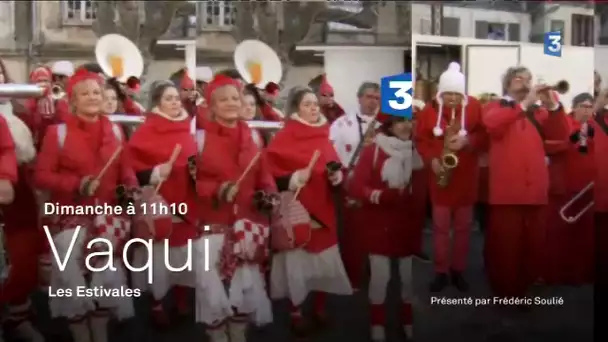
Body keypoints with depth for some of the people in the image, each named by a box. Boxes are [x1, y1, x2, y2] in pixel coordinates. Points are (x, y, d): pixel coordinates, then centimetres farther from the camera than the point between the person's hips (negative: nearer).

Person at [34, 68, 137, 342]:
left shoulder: (115, 131, 8)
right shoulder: (58, 132, -3)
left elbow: (125, 169, 12)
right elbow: (41, 176, -6)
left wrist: (132, 188, -9)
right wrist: (76, 184, -19)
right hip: (71, 214, -3)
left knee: (107, 277, 3)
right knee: (74, 280, -7)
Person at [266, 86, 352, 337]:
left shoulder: (324, 135, 10)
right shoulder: (284, 138, -7)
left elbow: (334, 165, 18)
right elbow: (270, 172, -11)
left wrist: (337, 175, -3)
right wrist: (294, 178, -23)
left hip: (323, 207, 5)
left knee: (325, 259, 7)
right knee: (296, 260, -2)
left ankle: (320, 309, 24)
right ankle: (296, 314, 13)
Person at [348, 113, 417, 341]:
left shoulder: (416, 151, 3)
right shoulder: (372, 151, -8)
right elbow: (356, 187, -13)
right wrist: (380, 195, -27)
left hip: (408, 224, 3)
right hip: (379, 224, -3)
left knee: (411, 275, 6)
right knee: (380, 275, -4)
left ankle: (409, 322, 25)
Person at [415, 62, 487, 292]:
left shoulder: (474, 107, -3)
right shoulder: (430, 110, -3)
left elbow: (485, 136, -3)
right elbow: (421, 140, -1)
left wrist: (467, 141, -20)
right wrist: (431, 160, -16)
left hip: (466, 175, 1)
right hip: (440, 174, 0)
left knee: (463, 225, 9)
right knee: (440, 225, 5)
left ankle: (458, 271, 22)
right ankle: (441, 272, 15)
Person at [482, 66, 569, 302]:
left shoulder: (538, 112, 18)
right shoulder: (497, 107, 8)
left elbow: (560, 135, 5)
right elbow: (491, 123, -15)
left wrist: (552, 105, -8)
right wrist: (524, 104, -18)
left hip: (535, 189, 4)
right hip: (506, 188, -4)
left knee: (534, 244, 8)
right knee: (504, 243, -2)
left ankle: (524, 290, 22)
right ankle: (503, 292, 9)